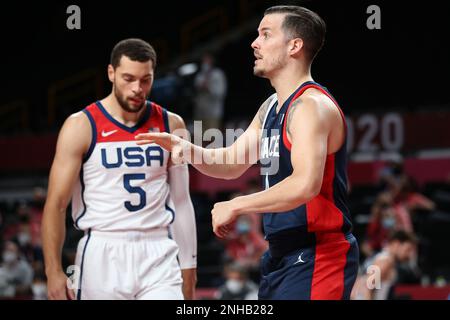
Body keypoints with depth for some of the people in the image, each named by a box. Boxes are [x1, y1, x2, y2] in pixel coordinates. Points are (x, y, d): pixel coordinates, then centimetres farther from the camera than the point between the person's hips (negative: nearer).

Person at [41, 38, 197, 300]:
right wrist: (54, 272, -11)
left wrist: (188, 265, 11)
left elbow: (181, 202, 13)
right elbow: (56, 204, -4)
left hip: (158, 255, 2)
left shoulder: (171, 125, 7)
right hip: (103, 256, -2)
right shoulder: (81, 127, -3)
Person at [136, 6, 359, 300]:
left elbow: (305, 185, -31)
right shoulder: (271, 107, 15)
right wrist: (187, 150, 1)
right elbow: (232, 165, 21)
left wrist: (235, 206, -22)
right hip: (282, 254, 10)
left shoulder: (312, 105, -18)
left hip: (317, 256, -10)